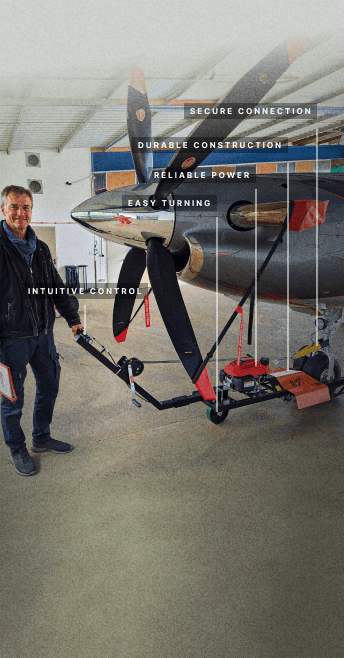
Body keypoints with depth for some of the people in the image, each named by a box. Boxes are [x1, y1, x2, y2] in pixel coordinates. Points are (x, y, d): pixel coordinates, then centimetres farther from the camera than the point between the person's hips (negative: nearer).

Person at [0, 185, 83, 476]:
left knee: (49, 385, 17)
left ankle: (42, 437, 37)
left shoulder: (40, 248, 10)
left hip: (43, 333, 7)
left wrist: (73, 318, 13)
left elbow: (57, 287, 17)